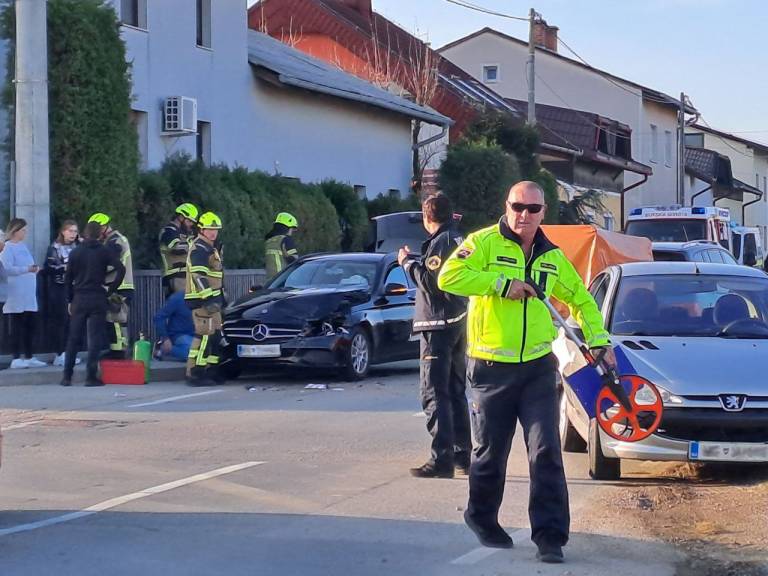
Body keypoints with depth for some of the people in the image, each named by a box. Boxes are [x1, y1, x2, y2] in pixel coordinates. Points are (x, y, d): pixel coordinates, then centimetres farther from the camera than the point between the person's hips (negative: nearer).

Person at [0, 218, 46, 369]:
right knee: (17, 327, -4)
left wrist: (34, 269, 8)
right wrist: (27, 269, -29)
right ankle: (16, 358, -1)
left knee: (30, 326, 9)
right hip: (16, 297, -8)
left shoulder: (23, 246, 16)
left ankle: (28, 357, 16)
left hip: (29, 297, 8)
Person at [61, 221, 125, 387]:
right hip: (98, 299, -3)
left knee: (73, 338, 8)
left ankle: (67, 376, 8)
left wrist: (70, 300, 15)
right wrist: (111, 290, -6)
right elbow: (120, 269, -14)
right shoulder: (105, 251, -1)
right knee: (95, 338, -1)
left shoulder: (75, 252, 7)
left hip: (79, 299, 3)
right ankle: (91, 376, -6)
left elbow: (68, 278, 8)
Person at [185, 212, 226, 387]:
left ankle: (211, 371, 20)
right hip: (202, 300, -11)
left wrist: (220, 298, 28)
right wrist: (209, 298, -29)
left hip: (212, 299, 11)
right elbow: (199, 276, -23)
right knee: (204, 335, -13)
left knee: (215, 336, 14)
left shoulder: (210, 248, 20)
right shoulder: (199, 249, -13)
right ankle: (194, 374, -14)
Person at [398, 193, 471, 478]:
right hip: (460, 323, 10)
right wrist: (413, 262, 20)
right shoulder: (460, 240, 13)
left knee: (434, 393, -10)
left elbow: (429, 282, -20)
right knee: (456, 392, 16)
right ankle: (462, 454, 21)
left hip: (439, 325, -10)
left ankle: (442, 459, -15)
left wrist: (408, 262, -6)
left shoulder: (440, 243, -15)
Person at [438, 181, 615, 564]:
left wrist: (598, 340, 10)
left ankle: (550, 536, -4)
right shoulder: (485, 243, -6)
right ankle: (482, 519, 35)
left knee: (546, 453, -7)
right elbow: (449, 276, -21)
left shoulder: (552, 257, 10)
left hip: (538, 368, 3)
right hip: (491, 369, -3)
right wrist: (502, 284, -22)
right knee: (490, 453, 10)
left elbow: (581, 299, 22)